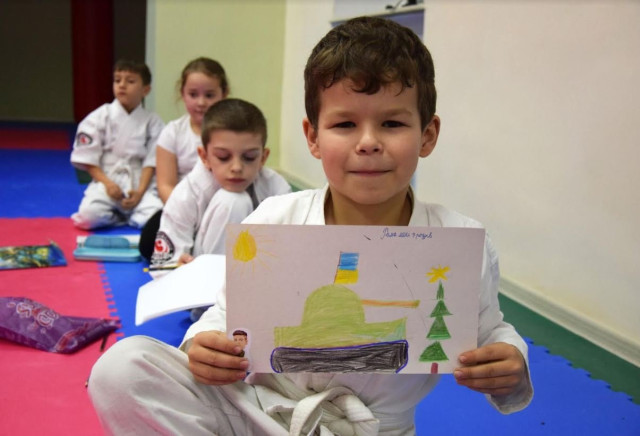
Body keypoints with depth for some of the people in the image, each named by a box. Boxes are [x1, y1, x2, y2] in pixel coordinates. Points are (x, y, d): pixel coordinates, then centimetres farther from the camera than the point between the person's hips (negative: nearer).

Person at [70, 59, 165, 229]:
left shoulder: (152, 121, 5)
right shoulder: (101, 116, 2)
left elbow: (151, 161, 0)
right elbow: (88, 159, 0)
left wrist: (140, 191, -13)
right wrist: (107, 183, -12)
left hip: (140, 184, 0)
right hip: (107, 181, 0)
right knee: (88, 217, -27)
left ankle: (125, 216, 5)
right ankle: (123, 216, 3)